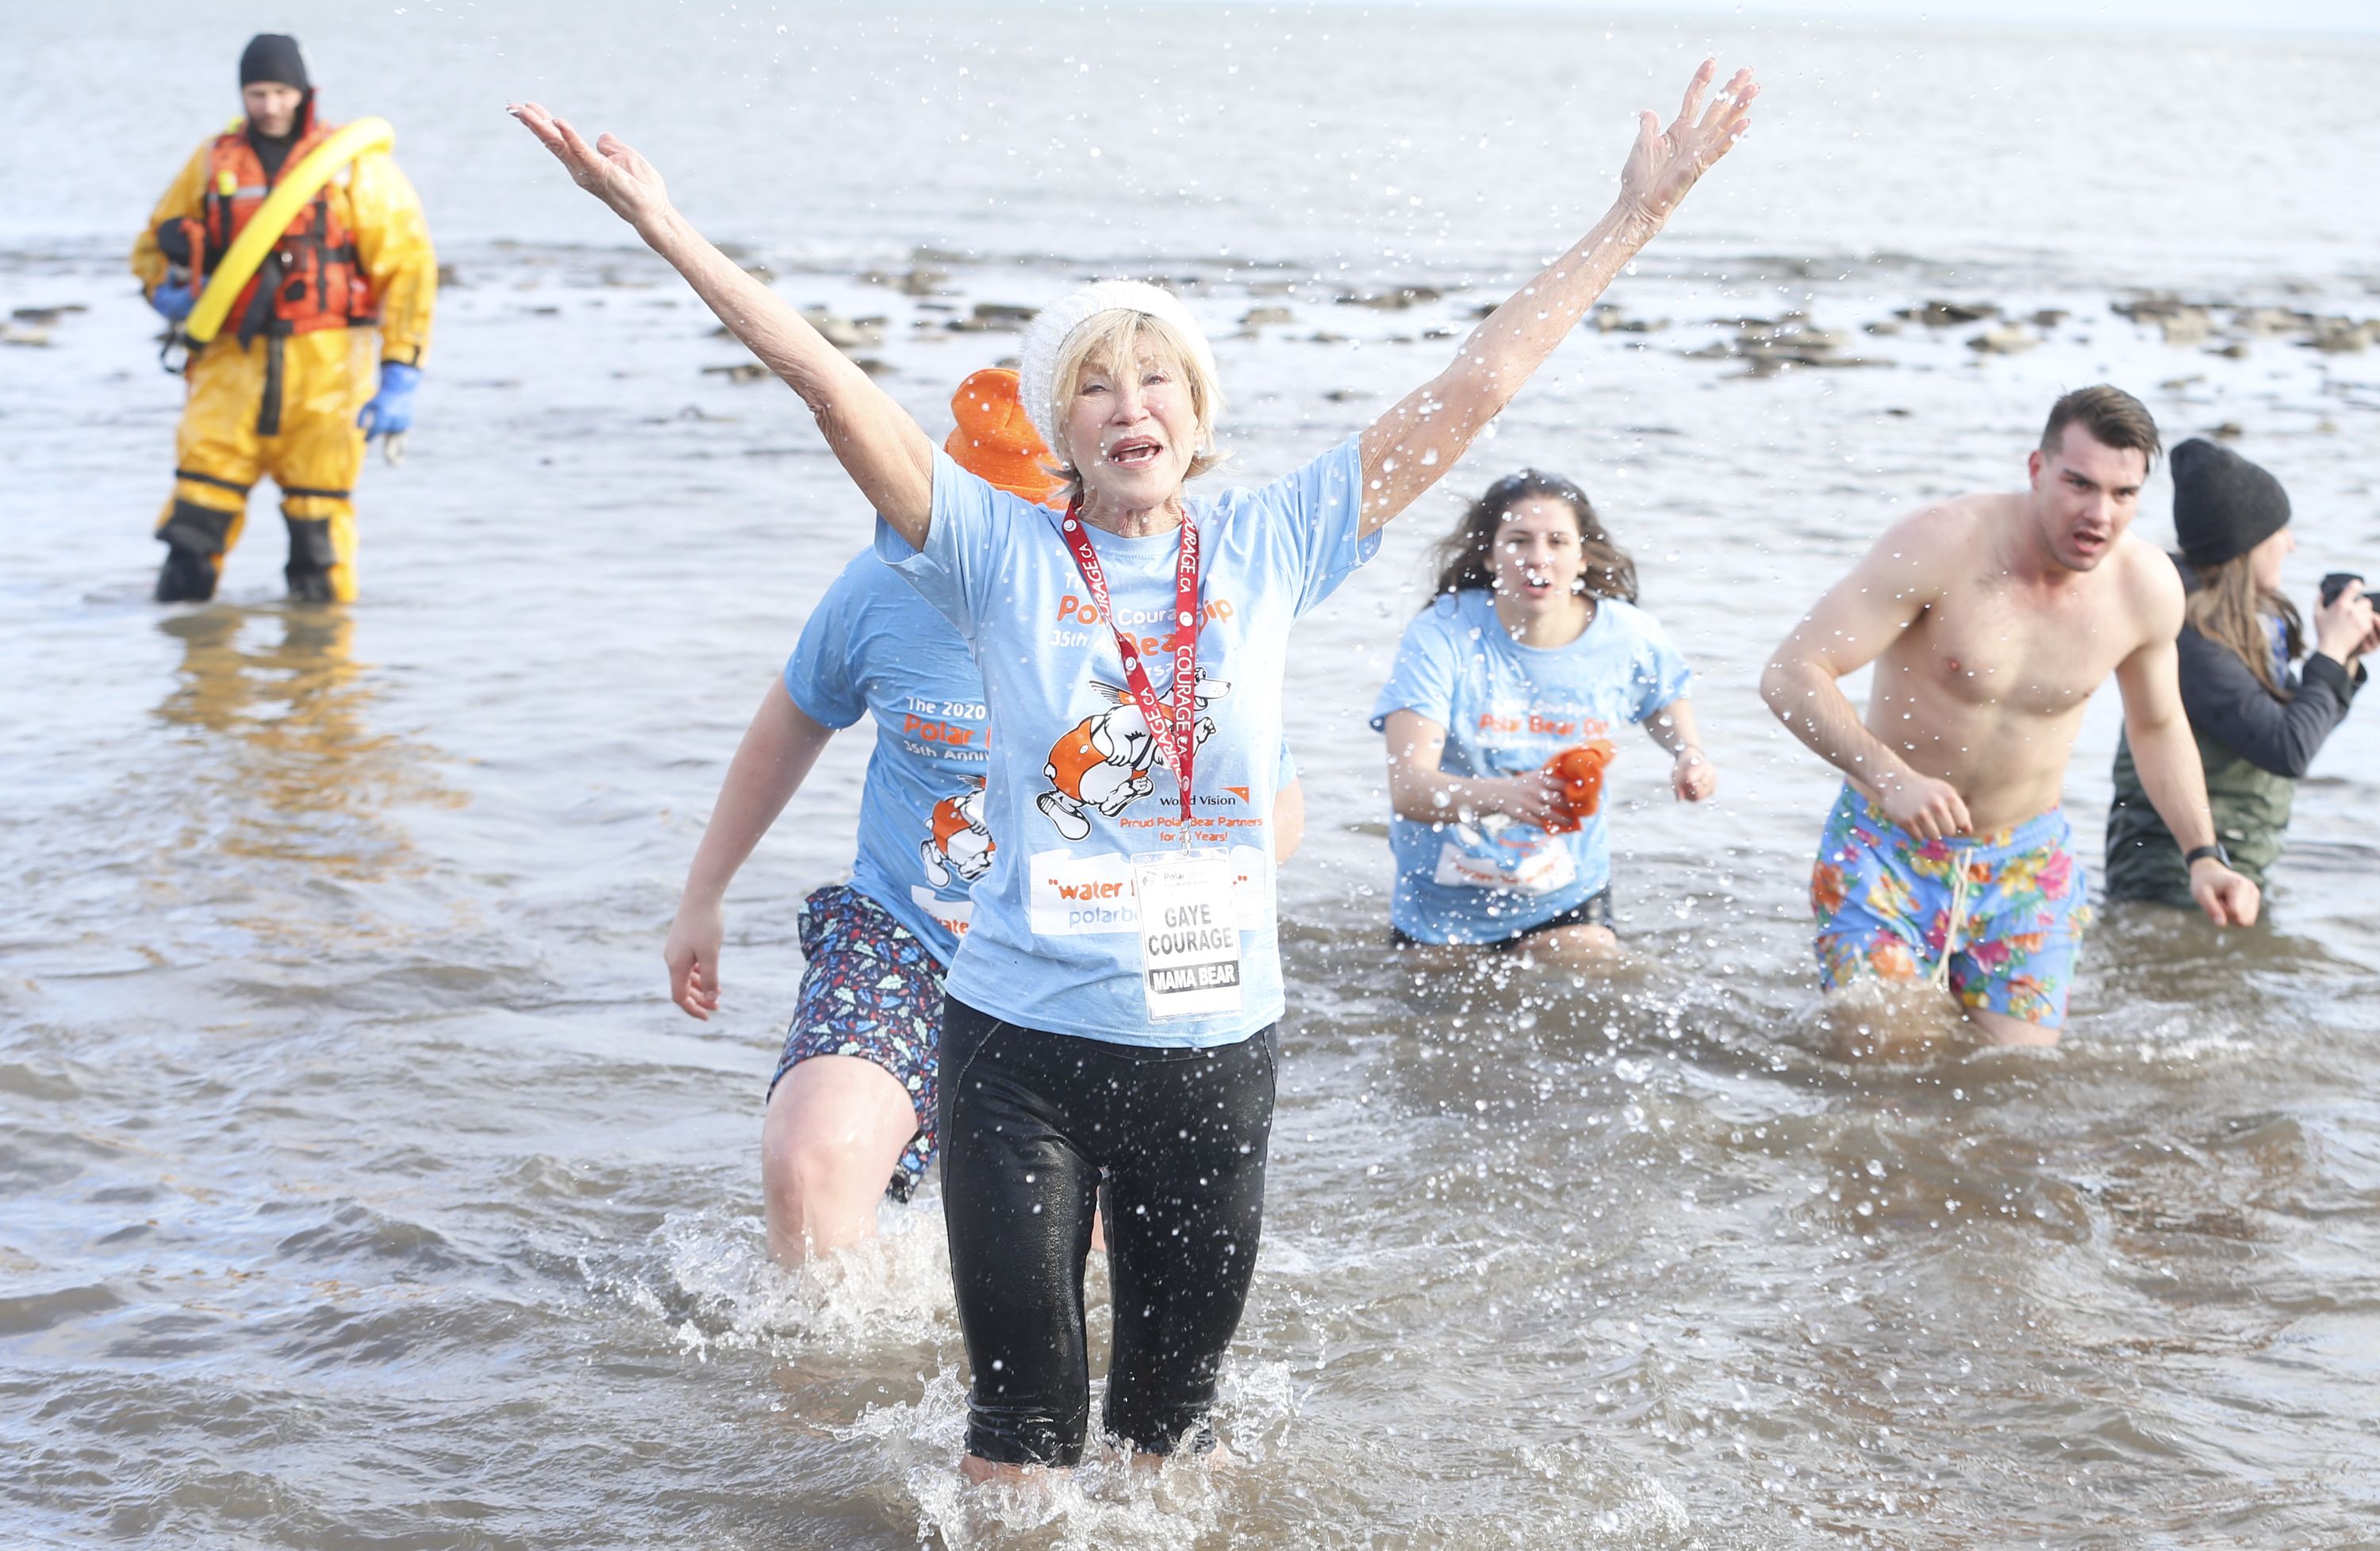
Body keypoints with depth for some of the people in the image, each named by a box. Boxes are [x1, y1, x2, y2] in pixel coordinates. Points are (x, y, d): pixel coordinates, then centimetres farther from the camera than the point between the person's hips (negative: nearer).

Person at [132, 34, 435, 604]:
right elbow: (154, 246, 23)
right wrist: (167, 291, -2)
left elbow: (407, 264, -1)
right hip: (234, 359, 2)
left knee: (320, 508, 0)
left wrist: (400, 376, -8)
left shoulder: (353, 164, 2)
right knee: (202, 492, -6)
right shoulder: (213, 162, 11)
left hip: (325, 366, -2)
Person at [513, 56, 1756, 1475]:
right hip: (1024, 1036, -2)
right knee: (1024, 1404, 2)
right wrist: (667, 228, -18)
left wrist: (1635, 221, 1)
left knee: (1177, 1403, 13)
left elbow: (1473, 393, 2)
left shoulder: (1272, 545, 3)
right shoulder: (1004, 550, -2)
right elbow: (832, 385, -10)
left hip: (1219, 1040, 2)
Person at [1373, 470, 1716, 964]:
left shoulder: (1628, 639, -12)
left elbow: (1667, 698, 14)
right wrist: (1501, 796, -51)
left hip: (1566, 904, 2)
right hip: (1444, 904, -2)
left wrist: (1689, 753, -8)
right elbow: (1407, 787, -33)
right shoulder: (1441, 635, -23)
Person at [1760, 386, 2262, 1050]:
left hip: (2027, 865, 4)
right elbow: (1789, 676, -26)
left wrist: (2204, 856, 2)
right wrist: (1890, 777, -40)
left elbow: (2157, 726, 12)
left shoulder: (2149, 589, -9)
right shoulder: (1939, 545, -24)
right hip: (1888, 849, -3)